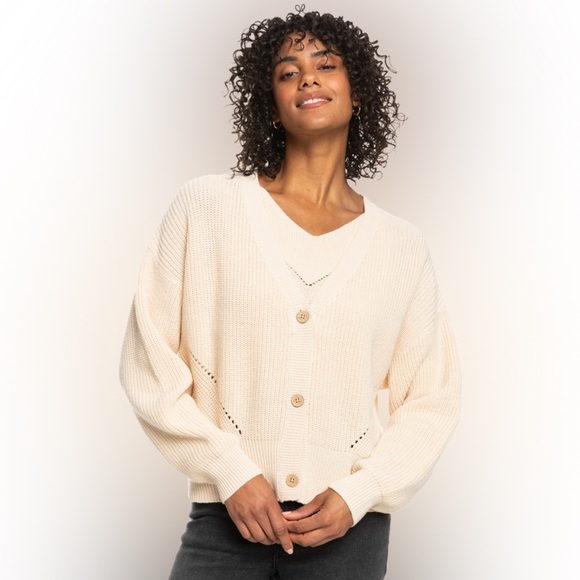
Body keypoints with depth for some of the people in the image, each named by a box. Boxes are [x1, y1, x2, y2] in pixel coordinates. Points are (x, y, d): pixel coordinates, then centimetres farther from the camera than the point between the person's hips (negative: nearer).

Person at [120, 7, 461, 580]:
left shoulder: (401, 247, 3)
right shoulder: (206, 207, 0)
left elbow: (431, 400, 6)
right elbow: (149, 365, -1)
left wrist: (359, 494, -7)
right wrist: (232, 474, -8)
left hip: (351, 527, 1)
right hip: (225, 518, -1)